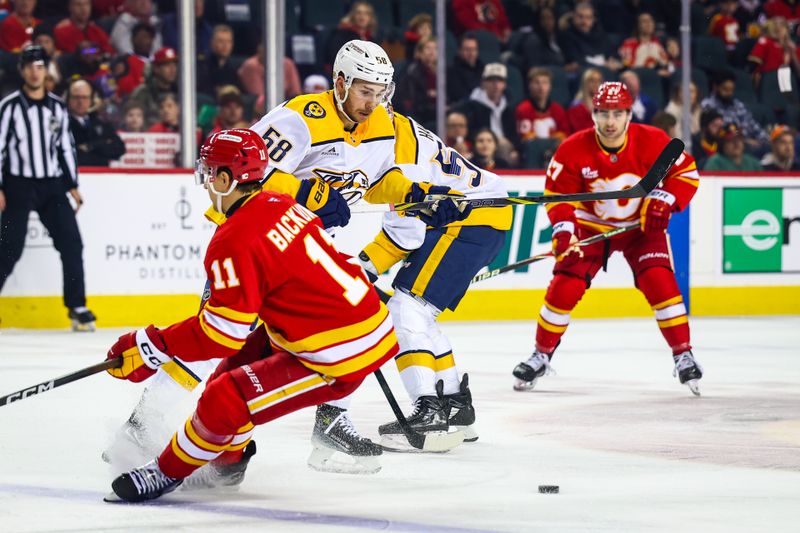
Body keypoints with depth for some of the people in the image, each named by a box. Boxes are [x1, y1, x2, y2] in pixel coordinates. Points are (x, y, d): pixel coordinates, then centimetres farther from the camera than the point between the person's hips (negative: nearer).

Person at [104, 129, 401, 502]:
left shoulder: (235, 241, -18)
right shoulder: (282, 205, 8)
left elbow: (223, 334, -17)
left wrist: (153, 346, -10)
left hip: (338, 360, -10)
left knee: (225, 401, -10)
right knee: (246, 354, 24)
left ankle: (169, 472, 12)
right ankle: (228, 456, 38)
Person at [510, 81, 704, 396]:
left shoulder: (652, 141, -20)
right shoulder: (574, 149, -19)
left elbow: (686, 171, -8)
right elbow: (558, 193, -11)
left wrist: (664, 201, -22)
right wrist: (563, 228, -25)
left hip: (642, 226, -1)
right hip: (591, 226, 1)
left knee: (660, 283, -19)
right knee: (564, 286, -9)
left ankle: (684, 356, -7)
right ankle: (541, 356, 10)